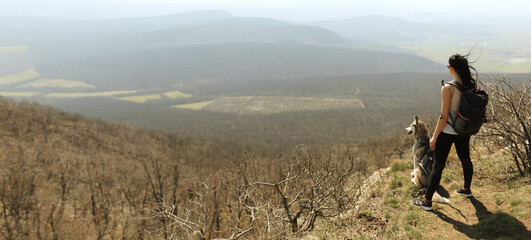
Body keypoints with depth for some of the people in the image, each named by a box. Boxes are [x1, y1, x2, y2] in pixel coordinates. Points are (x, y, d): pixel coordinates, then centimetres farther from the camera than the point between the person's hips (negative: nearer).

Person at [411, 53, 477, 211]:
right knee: (465, 159, 25)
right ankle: (466, 189, 48)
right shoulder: (471, 85, -3)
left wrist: (434, 137, -12)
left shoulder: (448, 88, -23)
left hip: (447, 133, -7)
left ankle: (427, 201, 11)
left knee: (438, 166, 1)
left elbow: (444, 117, -21)